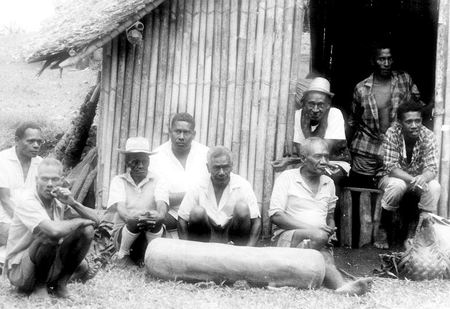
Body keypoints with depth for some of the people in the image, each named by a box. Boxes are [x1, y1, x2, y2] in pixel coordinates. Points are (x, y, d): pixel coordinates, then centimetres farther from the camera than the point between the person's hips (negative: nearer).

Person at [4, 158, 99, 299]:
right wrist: (79, 221, -19)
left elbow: (95, 219, -2)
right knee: (49, 235, -33)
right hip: (19, 270, -6)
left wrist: (73, 203, -18)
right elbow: (54, 230, -37)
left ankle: (60, 283, 0)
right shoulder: (26, 200, -21)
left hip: (51, 265, 6)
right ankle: (39, 286, -10)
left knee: (87, 230, -11)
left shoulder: (59, 200, 0)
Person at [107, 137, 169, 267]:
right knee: (136, 221, -32)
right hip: (122, 233, 0)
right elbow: (119, 206, -14)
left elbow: (162, 204, -14)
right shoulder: (118, 181, 3)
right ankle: (122, 255, -5)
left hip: (151, 237, 1)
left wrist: (159, 214, -40)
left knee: (155, 220, -30)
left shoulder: (157, 182, 4)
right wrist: (130, 216, -38)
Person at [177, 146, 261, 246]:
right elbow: (182, 220, -4)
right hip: (206, 239, 0)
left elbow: (256, 221, -8)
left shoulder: (243, 186, -8)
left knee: (242, 207, -25)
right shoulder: (198, 188, -7)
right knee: (197, 211, -27)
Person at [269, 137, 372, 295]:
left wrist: (330, 231, 1)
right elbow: (275, 216, -8)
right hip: (288, 235, -5)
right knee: (319, 237, -37)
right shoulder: (287, 177, 1)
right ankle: (341, 285, -53)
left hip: (318, 237, 5)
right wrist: (311, 229, -17)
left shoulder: (329, 183, 17)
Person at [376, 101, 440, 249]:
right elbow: (391, 167, -24)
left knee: (434, 187, -28)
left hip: (418, 177, 2)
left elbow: (432, 168, -20)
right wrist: (413, 180, -42)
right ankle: (382, 230, -16)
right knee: (397, 185, -36)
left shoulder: (428, 136, -15)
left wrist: (423, 178, -45)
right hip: (394, 177, -2)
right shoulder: (392, 133, -21)